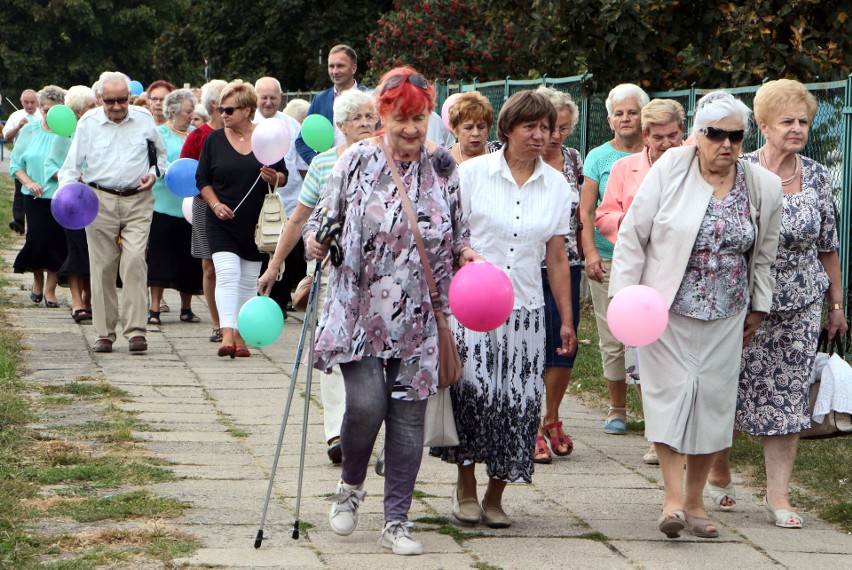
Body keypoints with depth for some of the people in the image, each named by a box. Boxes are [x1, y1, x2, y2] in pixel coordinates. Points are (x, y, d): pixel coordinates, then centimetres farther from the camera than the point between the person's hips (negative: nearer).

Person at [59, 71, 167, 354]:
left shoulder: (144, 119, 6)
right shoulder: (88, 123, 4)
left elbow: (160, 154, 19)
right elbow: (72, 164, 4)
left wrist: (154, 173, -1)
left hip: (138, 201, 0)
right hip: (100, 201, 1)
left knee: (134, 261, -15)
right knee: (102, 267, 2)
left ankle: (136, 330, -14)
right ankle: (104, 333, 10)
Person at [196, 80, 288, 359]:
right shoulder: (214, 139, 4)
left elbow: (284, 176, 7)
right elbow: (202, 178, 6)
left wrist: (274, 177, -16)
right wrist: (215, 203, -10)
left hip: (255, 223, 1)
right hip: (222, 222, -1)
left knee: (248, 281, 8)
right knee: (227, 274, -16)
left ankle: (241, 336, 16)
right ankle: (227, 335, -24)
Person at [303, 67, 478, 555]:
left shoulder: (443, 167, 7)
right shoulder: (357, 162, 0)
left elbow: (457, 231, 16)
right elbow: (323, 217, 6)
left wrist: (465, 252, -4)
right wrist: (314, 238, -15)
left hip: (418, 317, 2)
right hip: (359, 311, -2)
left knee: (408, 415, 2)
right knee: (366, 403, -15)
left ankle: (397, 521, 11)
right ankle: (351, 486, 15)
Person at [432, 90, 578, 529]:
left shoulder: (557, 187, 9)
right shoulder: (472, 173, 0)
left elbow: (557, 259, 12)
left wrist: (567, 321, 11)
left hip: (526, 311, 3)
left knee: (517, 403, -3)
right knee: (473, 389, -17)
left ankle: (495, 497, 13)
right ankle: (465, 486, 4)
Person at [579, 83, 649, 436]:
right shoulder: (599, 158, 7)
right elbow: (586, 211, 3)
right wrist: (591, 253, -9)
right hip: (608, 259, 1)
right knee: (612, 340, 4)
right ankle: (617, 409, 17)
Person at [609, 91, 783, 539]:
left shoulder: (764, 187, 0)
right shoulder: (669, 170, -8)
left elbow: (763, 254, 14)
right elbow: (632, 235, -4)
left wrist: (758, 307, 18)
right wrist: (624, 294, -7)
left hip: (724, 317, 3)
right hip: (665, 309, -3)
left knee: (713, 399, 4)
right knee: (670, 391, -8)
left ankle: (694, 502, 15)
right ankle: (673, 498, -9)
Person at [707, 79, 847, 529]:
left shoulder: (818, 178, 4)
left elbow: (828, 246, 12)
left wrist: (836, 304, 13)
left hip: (800, 305, 3)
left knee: (789, 395, 1)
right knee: (731, 388, 5)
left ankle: (778, 494, 7)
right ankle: (719, 471, 29)